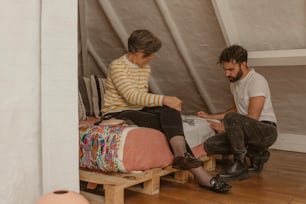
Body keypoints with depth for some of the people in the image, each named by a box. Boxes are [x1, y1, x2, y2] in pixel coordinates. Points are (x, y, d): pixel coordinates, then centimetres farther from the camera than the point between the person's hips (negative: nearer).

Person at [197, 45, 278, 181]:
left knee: (231, 118, -36)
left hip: (266, 131, -9)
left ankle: (240, 166, -18)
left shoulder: (257, 81, -16)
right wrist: (210, 116, 20)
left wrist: (225, 128, -14)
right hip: (248, 130, 9)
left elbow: (252, 119, -21)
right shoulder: (234, 83, 11)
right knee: (210, 145, -11)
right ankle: (257, 155, 3)